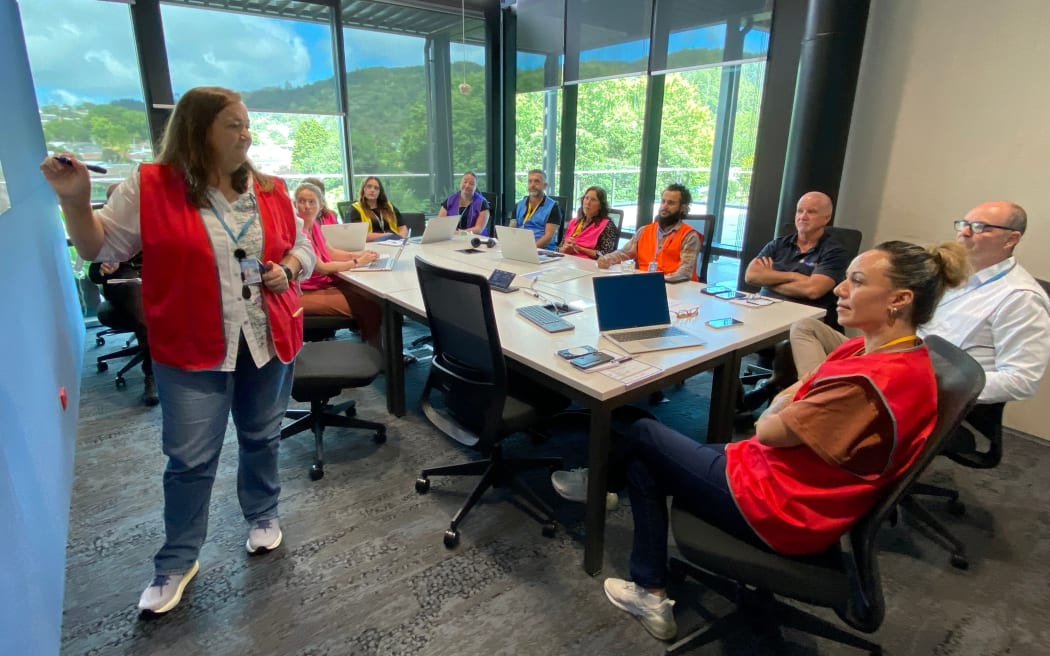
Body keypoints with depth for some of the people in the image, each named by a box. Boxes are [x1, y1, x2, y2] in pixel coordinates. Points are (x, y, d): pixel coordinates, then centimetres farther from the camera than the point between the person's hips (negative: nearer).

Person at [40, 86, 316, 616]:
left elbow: (301, 246, 12)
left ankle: (262, 515, 40)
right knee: (190, 458, 4)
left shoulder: (270, 191, 3)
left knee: (262, 437, 17)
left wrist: (287, 268, -9)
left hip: (268, 339, 3)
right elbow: (100, 247, -2)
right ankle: (177, 561, 24)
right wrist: (74, 200, -18)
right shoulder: (150, 187, -5)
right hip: (192, 349, -2)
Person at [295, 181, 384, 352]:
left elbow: (329, 252, 18)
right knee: (368, 306, -15)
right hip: (304, 293, -8)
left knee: (370, 297, -4)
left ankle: (378, 353, 6)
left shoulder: (314, 224, 5)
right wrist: (357, 263, -16)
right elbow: (321, 268, -22)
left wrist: (356, 254, 2)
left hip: (323, 284, 8)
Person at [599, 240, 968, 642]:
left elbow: (768, 429, -19)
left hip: (782, 508, -9)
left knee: (641, 437, 2)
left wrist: (778, 414, 0)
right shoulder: (876, 350, 1)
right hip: (792, 480, 9)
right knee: (665, 449, 18)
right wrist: (789, 405, -13)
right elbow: (786, 404, 7)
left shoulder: (873, 383, -29)